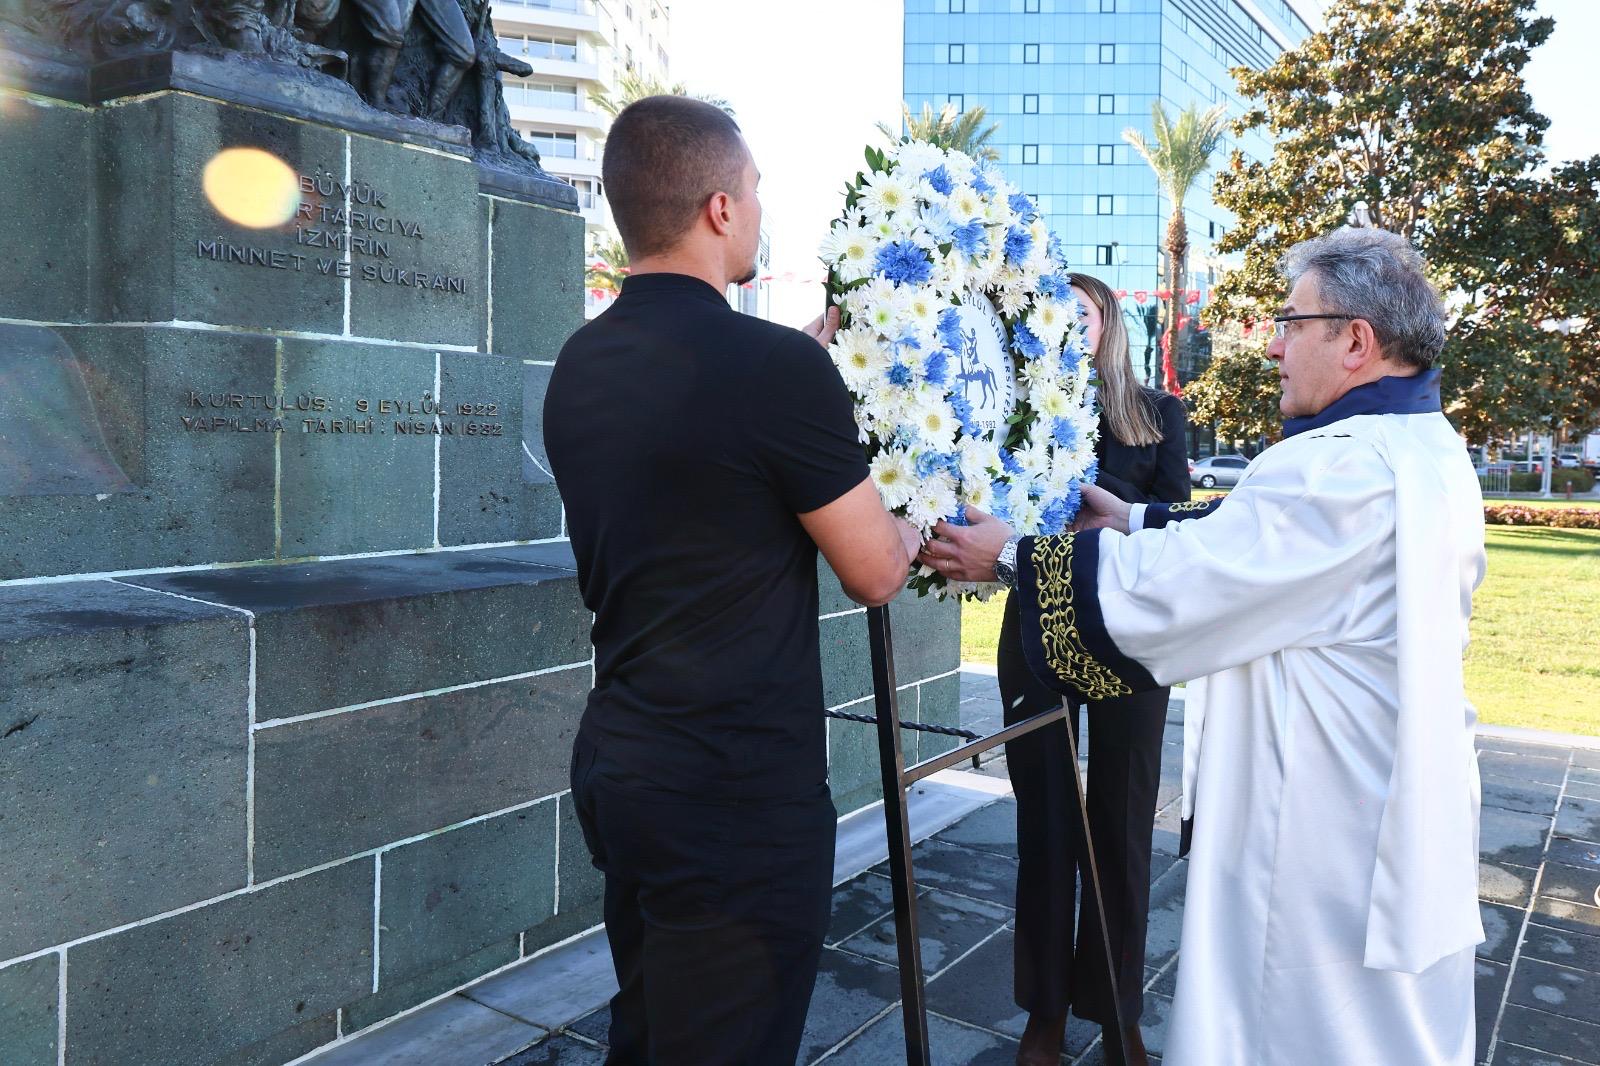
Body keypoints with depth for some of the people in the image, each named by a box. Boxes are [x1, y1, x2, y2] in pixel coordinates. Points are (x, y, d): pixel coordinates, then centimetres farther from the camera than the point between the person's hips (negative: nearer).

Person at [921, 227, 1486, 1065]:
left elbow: (1163, 586, -24)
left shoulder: (1344, 469, -26)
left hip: (1326, 843, -10)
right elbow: (1254, 541, 12)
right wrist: (1135, 521, 10)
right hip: (1405, 823, 10)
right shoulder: (1429, 451, 6)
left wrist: (1010, 556, -14)